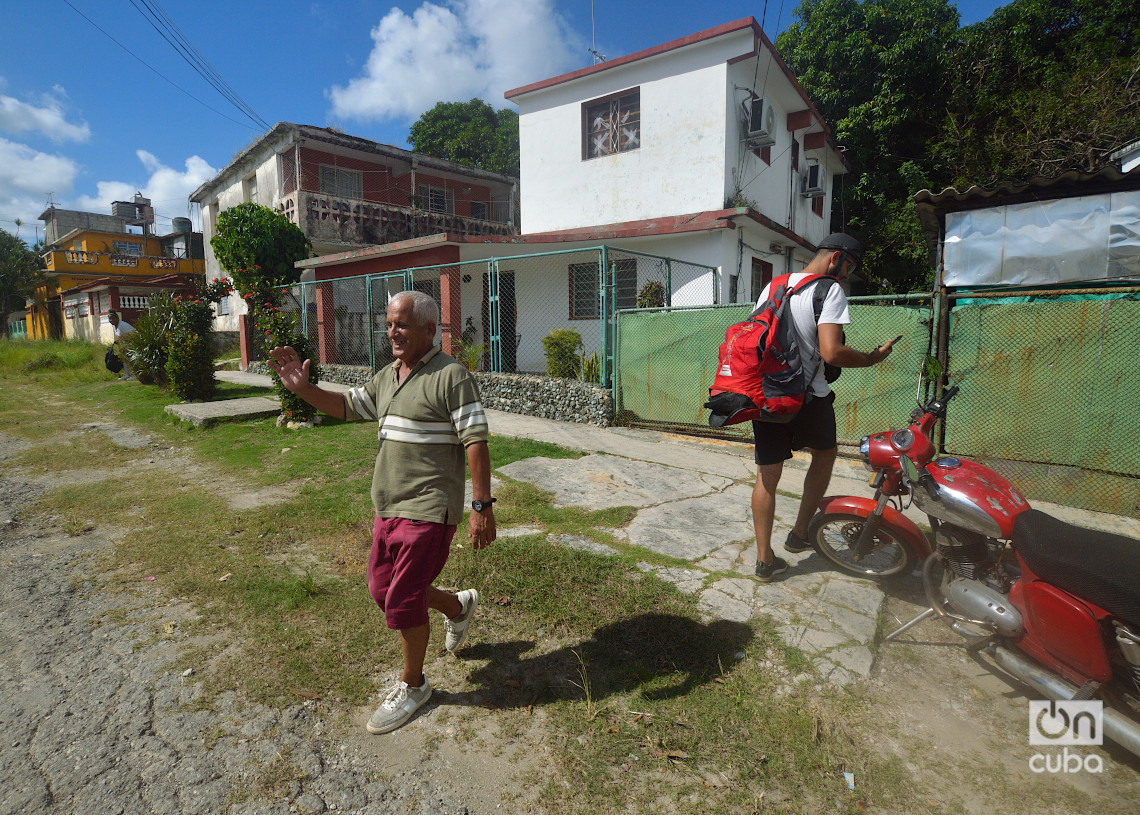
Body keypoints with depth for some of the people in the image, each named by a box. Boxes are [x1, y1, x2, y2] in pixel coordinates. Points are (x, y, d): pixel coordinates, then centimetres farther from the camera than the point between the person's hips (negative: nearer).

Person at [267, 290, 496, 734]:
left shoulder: (450, 376, -15)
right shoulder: (388, 376, 12)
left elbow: (476, 442, -18)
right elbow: (348, 405, 22)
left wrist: (482, 506, -21)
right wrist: (303, 388, 6)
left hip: (428, 510, -9)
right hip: (388, 507, 9)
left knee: (403, 601, 1)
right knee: (382, 589, 18)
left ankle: (412, 685, 27)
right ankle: (458, 606, 42)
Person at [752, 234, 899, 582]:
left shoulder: (770, 287, 13)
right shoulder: (830, 290, -8)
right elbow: (831, 353, -19)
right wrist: (873, 358, -3)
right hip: (807, 397, -5)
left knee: (767, 475, 9)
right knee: (825, 452, 23)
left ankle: (764, 560, 15)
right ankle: (800, 534, 26)